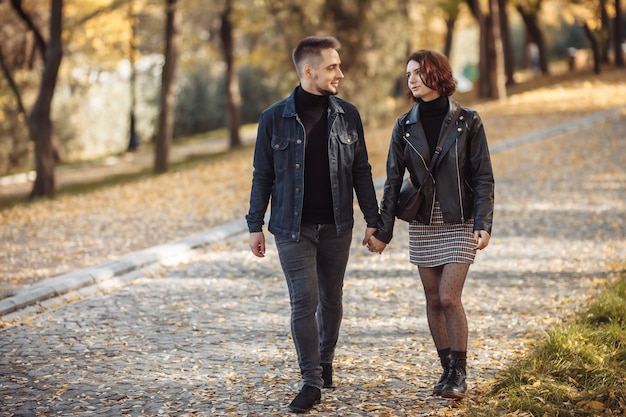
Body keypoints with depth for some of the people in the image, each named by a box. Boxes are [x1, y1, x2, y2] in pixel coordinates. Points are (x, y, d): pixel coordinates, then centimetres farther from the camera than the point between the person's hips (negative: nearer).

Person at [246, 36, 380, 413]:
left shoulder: (347, 115, 3)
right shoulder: (275, 118, -4)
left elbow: (361, 172, 7)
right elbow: (262, 176, 2)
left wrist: (372, 220, 4)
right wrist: (256, 226, 0)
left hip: (336, 226, 3)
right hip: (293, 227, -2)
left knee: (331, 298, 11)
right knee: (304, 300, -7)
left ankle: (325, 363, 32)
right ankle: (312, 382, -1)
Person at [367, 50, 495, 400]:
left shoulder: (467, 121, -5)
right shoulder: (405, 126, 2)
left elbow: (484, 178, -5)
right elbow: (393, 181, 5)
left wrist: (484, 224, -15)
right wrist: (383, 231, 2)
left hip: (460, 223, -3)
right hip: (423, 225, 3)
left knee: (449, 297, -11)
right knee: (434, 300, 6)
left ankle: (459, 373, -1)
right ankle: (448, 369, 17)